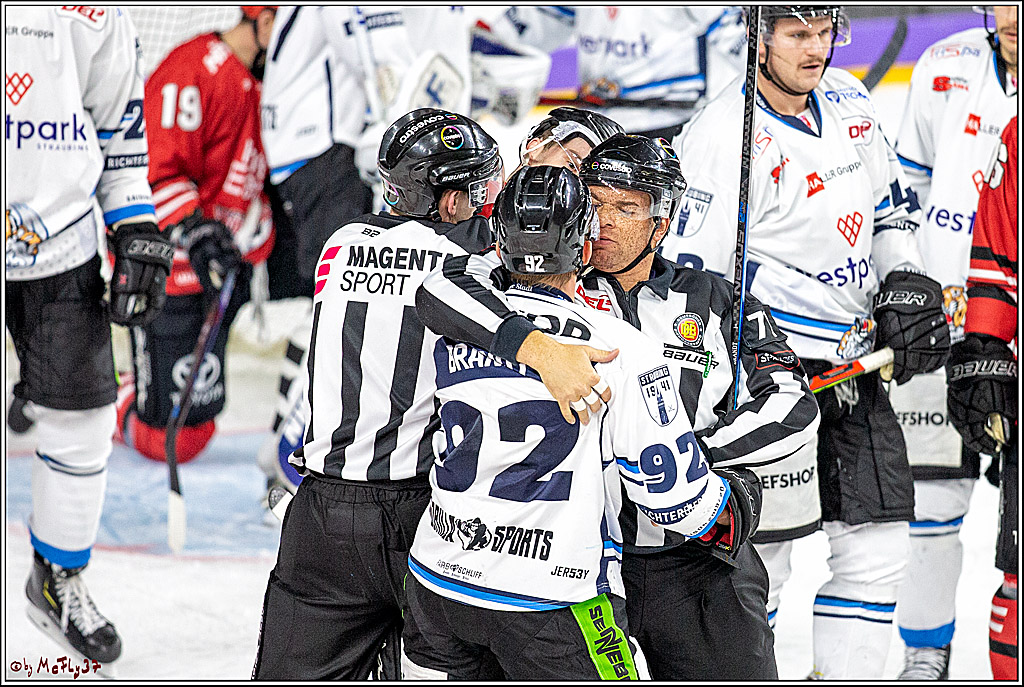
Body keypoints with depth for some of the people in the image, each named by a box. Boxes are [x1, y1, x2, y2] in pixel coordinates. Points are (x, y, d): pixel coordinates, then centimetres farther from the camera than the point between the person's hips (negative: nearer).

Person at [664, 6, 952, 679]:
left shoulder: (848, 102, 6)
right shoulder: (727, 140, -18)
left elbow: (891, 204, 22)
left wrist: (906, 286, 7)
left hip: (856, 360, 8)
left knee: (878, 543, 7)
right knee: (760, 556, -5)